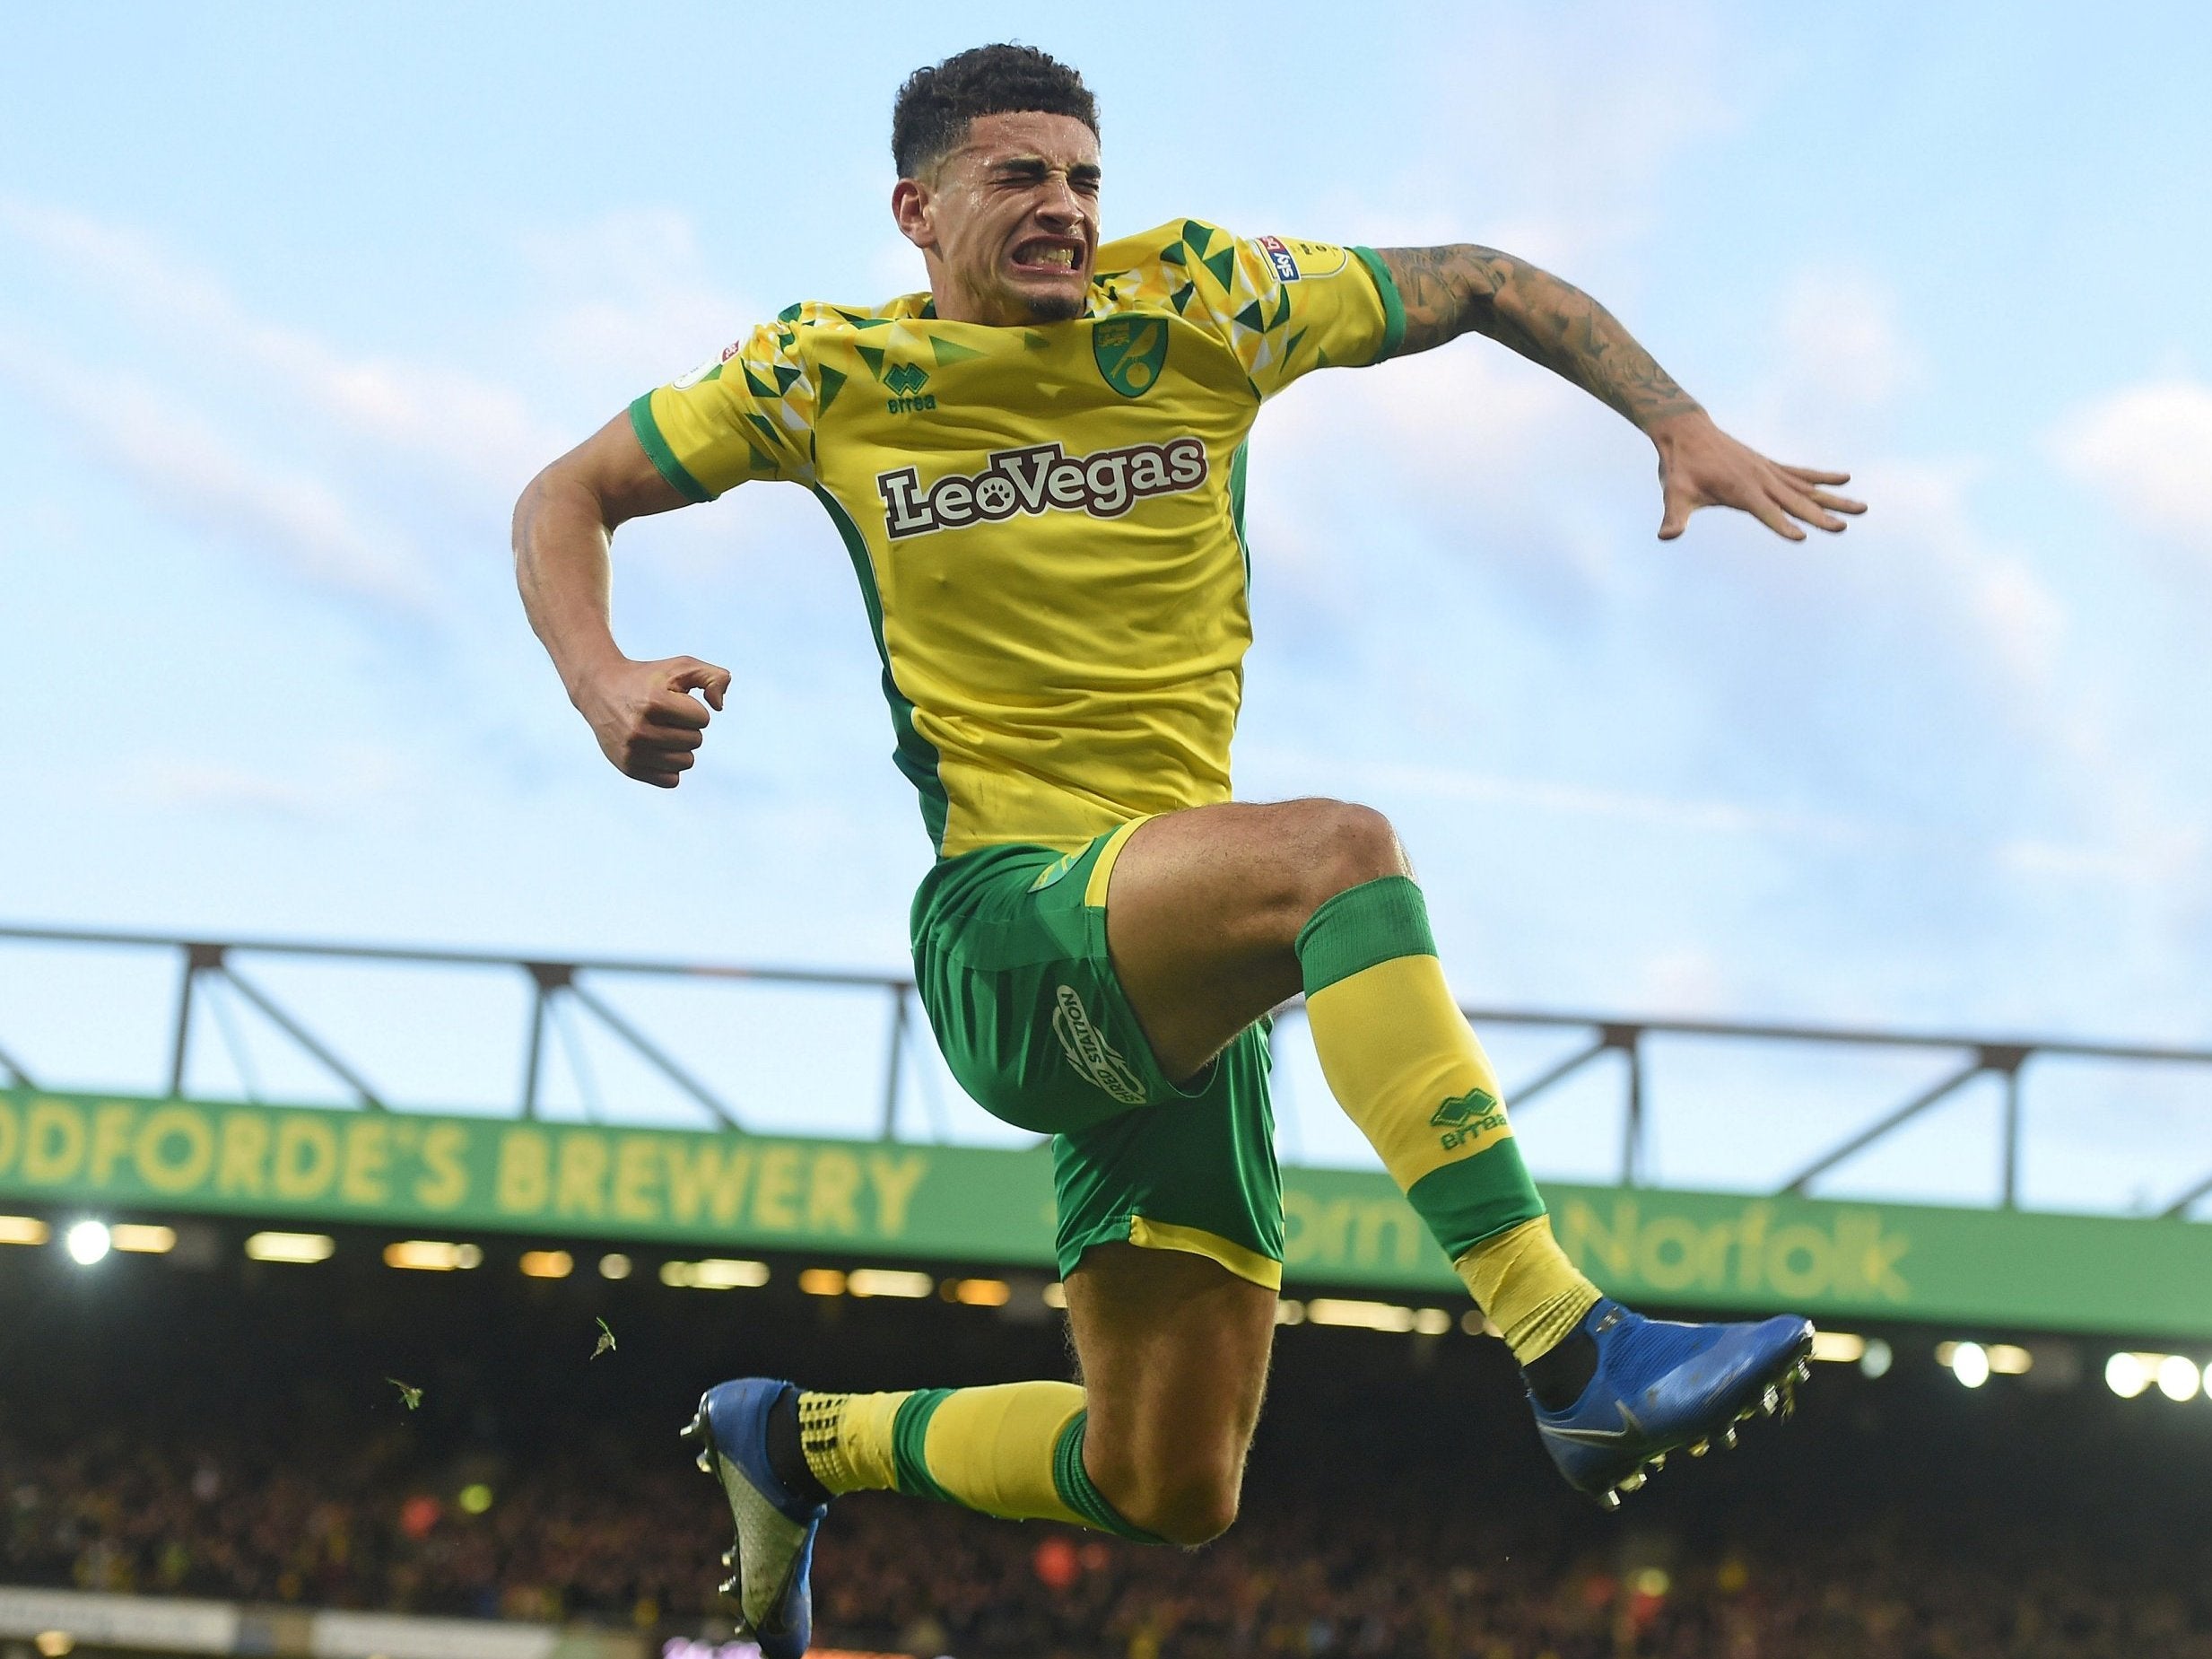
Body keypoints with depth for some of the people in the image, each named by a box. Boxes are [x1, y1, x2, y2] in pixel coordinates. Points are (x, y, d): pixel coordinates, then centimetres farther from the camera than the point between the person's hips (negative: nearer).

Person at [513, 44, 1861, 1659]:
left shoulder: (1202, 307, 5)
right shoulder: (830, 373, 3)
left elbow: (1485, 285, 15)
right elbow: (570, 498, 12)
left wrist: (1685, 427, 2)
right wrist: (602, 686, -8)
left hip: (1184, 982, 4)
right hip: (1007, 932, -4)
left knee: (1167, 1492, 4)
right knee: (1338, 851, -35)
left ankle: (794, 1439, 29)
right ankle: (1577, 1361, -41)